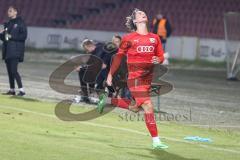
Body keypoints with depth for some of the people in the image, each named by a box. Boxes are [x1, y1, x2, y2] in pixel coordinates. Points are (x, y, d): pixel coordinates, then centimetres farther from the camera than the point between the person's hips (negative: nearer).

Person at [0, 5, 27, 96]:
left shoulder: (20, 22, -4)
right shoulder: (7, 24, 16)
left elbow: (24, 36, -11)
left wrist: (12, 36, -15)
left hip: (16, 50, -7)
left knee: (14, 70, -15)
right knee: (9, 71, 8)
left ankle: (21, 90, -14)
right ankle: (12, 90, 14)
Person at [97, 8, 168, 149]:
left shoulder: (155, 38, 11)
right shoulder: (129, 39, 0)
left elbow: (161, 56, 14)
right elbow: (119, 56, 8)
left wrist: (158, 60, -10)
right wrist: (110, 74, 8)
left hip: (148, 78, 6)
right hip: (135, 78, -6)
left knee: (134, 107, 17)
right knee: (148, 106, -15)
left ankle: (108, 101, 40)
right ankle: (156, 141, -12)